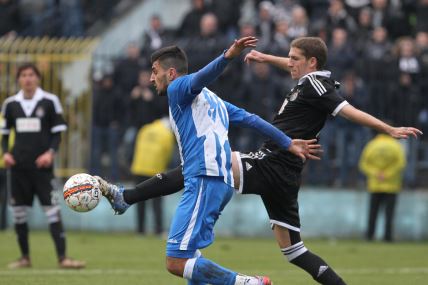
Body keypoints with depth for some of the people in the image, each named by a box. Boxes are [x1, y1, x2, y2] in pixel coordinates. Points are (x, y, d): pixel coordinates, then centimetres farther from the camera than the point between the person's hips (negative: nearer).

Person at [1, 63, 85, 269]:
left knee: (52, 209, -10)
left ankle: (62, 257, -11)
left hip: (41, 165, -3)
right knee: (18, 210, 5)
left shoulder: (49, 101, 0)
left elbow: (57, 132, 4)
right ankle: (25, 257, 17)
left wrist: (51, 152, -12)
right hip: (18, 165, 3)